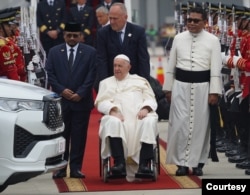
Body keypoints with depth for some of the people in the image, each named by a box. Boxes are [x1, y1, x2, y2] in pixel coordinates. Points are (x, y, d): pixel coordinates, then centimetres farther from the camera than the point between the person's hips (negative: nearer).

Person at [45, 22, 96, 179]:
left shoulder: (90, 52, 4)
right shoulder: (54, 52, 9)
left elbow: (91, 76, -2)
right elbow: (50, 74, 4)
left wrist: (80, 93, -11)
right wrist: (61, 90, -9)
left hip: (81, 101, -1)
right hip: (60, 100, 1)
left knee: (79, 135, 0)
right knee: (61, 135, 3)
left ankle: (76, 168, 3)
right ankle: (60, 167, 7)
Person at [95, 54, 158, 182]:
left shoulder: (140, 81, 29)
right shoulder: (106, 83, 27)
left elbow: (151, 99, 16)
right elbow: (101, 103, 11)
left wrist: (145, 108, -8)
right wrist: (113, 110, -11)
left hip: (140, 115, 0)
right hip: (118, 116, 0)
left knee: (149, 122, -35)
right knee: (113, 122, -38)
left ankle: (144, 164, -40)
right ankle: (119, 163, -41)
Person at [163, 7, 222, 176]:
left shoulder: (212, 41, 0)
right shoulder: (179, 38, 6)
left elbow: (216, 69, -3)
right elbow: (171, 66, 11)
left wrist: (214, 92, -8)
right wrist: (168, 89, 9)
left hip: (202, 86, -1)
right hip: (181, 86, 1)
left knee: (200, 125, 4)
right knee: (180, 124, -3)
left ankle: (198, 163, 12)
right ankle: (182, 163, 4)